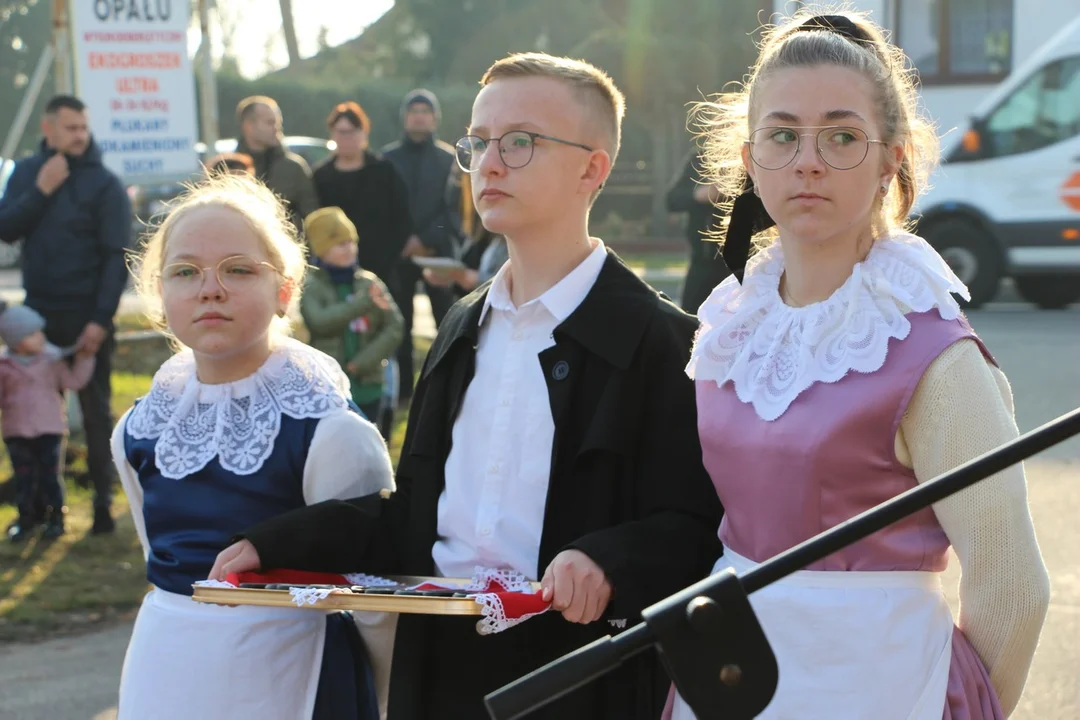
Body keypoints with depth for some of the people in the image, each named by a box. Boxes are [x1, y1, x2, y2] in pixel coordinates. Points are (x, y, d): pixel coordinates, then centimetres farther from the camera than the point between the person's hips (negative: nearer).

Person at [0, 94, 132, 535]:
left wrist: (100, 319, -18)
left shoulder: (104, 184, -7)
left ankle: (103, 502, 7)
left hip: (86, 317, -4)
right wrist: (41, 191, -15)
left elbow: (117, 256, -11)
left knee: (95, 411, 2)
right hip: (38, 314, 4)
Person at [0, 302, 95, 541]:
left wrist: (85, 358, -7)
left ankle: (56, 517, 19)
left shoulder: (51, 360, -2)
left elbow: (73, 381, 1)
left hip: (49, 429, 0)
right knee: (23, 477, 9)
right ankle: (26, 518, 22)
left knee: (50, 476, 4)